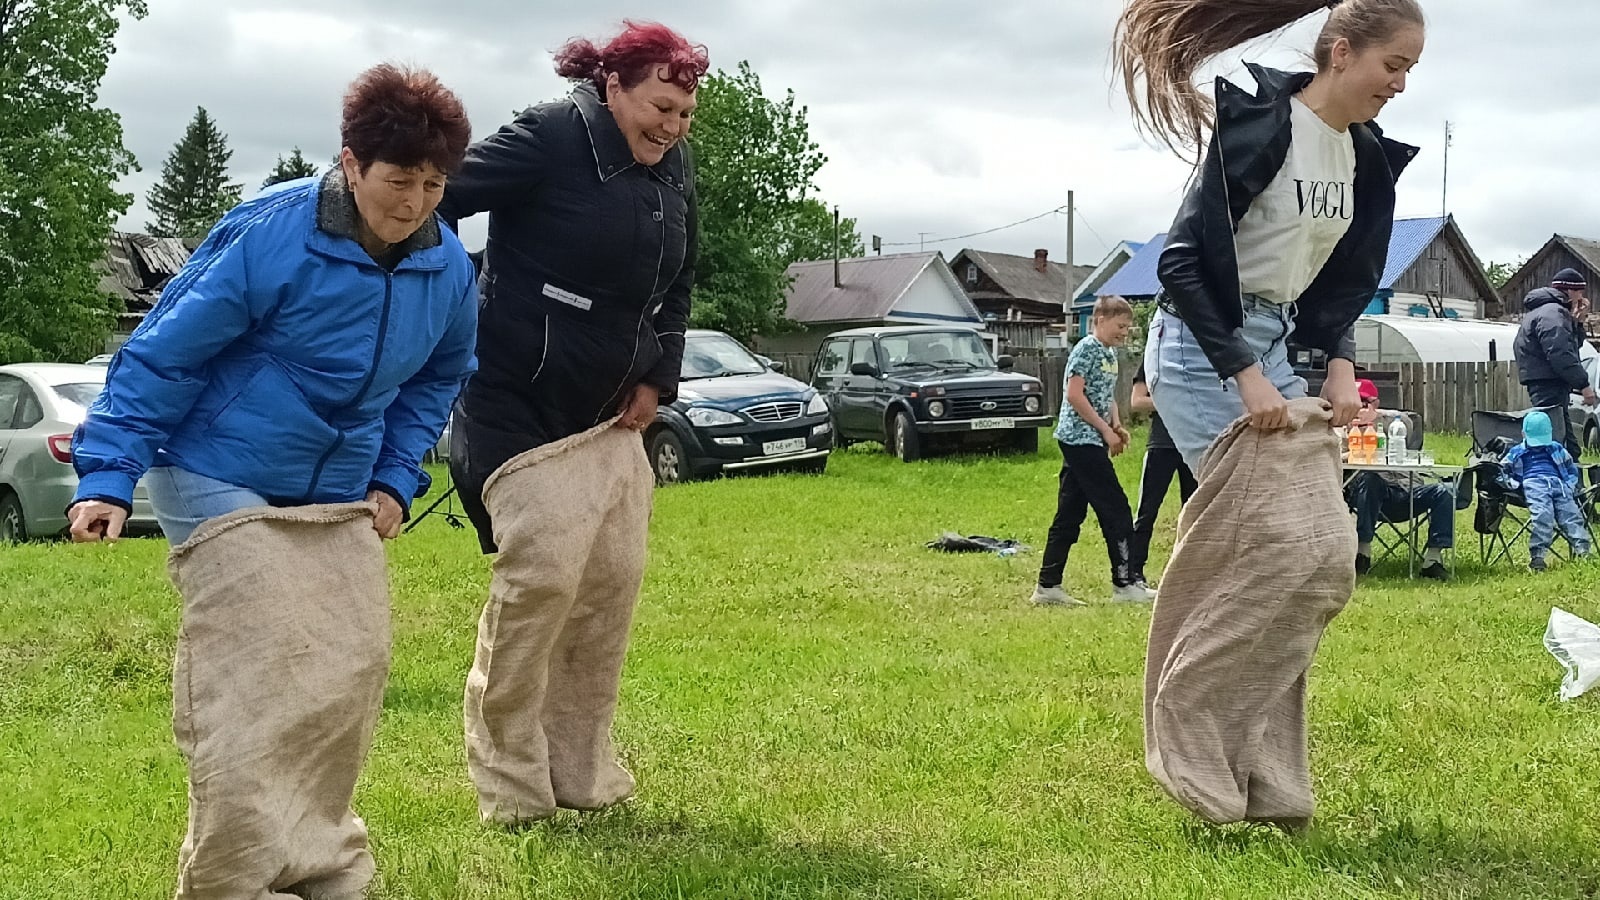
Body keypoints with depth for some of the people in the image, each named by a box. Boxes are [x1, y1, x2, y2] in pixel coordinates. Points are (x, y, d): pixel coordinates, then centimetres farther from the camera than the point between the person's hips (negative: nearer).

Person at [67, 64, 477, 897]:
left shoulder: (447, 267, -4)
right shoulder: (268, 238, -22)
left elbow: (438, 377, 15)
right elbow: (161, 355, -16)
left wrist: (395, 477, 5)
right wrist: (107, 476, -20)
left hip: (335, 496, 6)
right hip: (220, 480, -6)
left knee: (351, 666, 4)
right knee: (252, 675, -14)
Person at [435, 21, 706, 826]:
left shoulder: (673, 171, 6)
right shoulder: (548, 139, -17)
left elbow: (676, 286, 18)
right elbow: (437, 201, -19)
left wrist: (658, 377, 9)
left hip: (610, 411, 8)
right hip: (520, 404, -8)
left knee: (615, 575, 5)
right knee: (543, 570, -15)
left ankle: (579, 767, 18)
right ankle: (508, 778, 1)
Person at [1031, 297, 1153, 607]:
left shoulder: (1110, 353, 17)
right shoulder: (1086, 349, -11)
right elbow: (1074, 395, -18)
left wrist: (1117, 425, 6)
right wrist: (1106, 430, -15)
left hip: (1080, 443, 9)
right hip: (1082, 439, -9)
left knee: (1069, 515, 8)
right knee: (1116, 510, -6)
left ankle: (1048, 586, 9)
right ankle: (1125, 584, -1)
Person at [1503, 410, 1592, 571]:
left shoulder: (1557, 450, 32)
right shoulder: (1516, 453, 26)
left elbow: (1572, 468, 34)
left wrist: (1570, 484, 13)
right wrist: (1510, 481, -1)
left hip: (1559, 484, 3)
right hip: (1533, 483, -3)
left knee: (1570, 512, -24)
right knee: (1542, 514, -32)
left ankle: (1582, 549, -44)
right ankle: (1537, 554, -48)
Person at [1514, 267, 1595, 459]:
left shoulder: (1556, 312, 24)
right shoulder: (1551, 314, -13)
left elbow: (1573, 346, 29)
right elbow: (1560, 355, -22)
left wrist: (1577, 321, 14)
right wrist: (1583, 383, -20)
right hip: (1549, 387, -11)